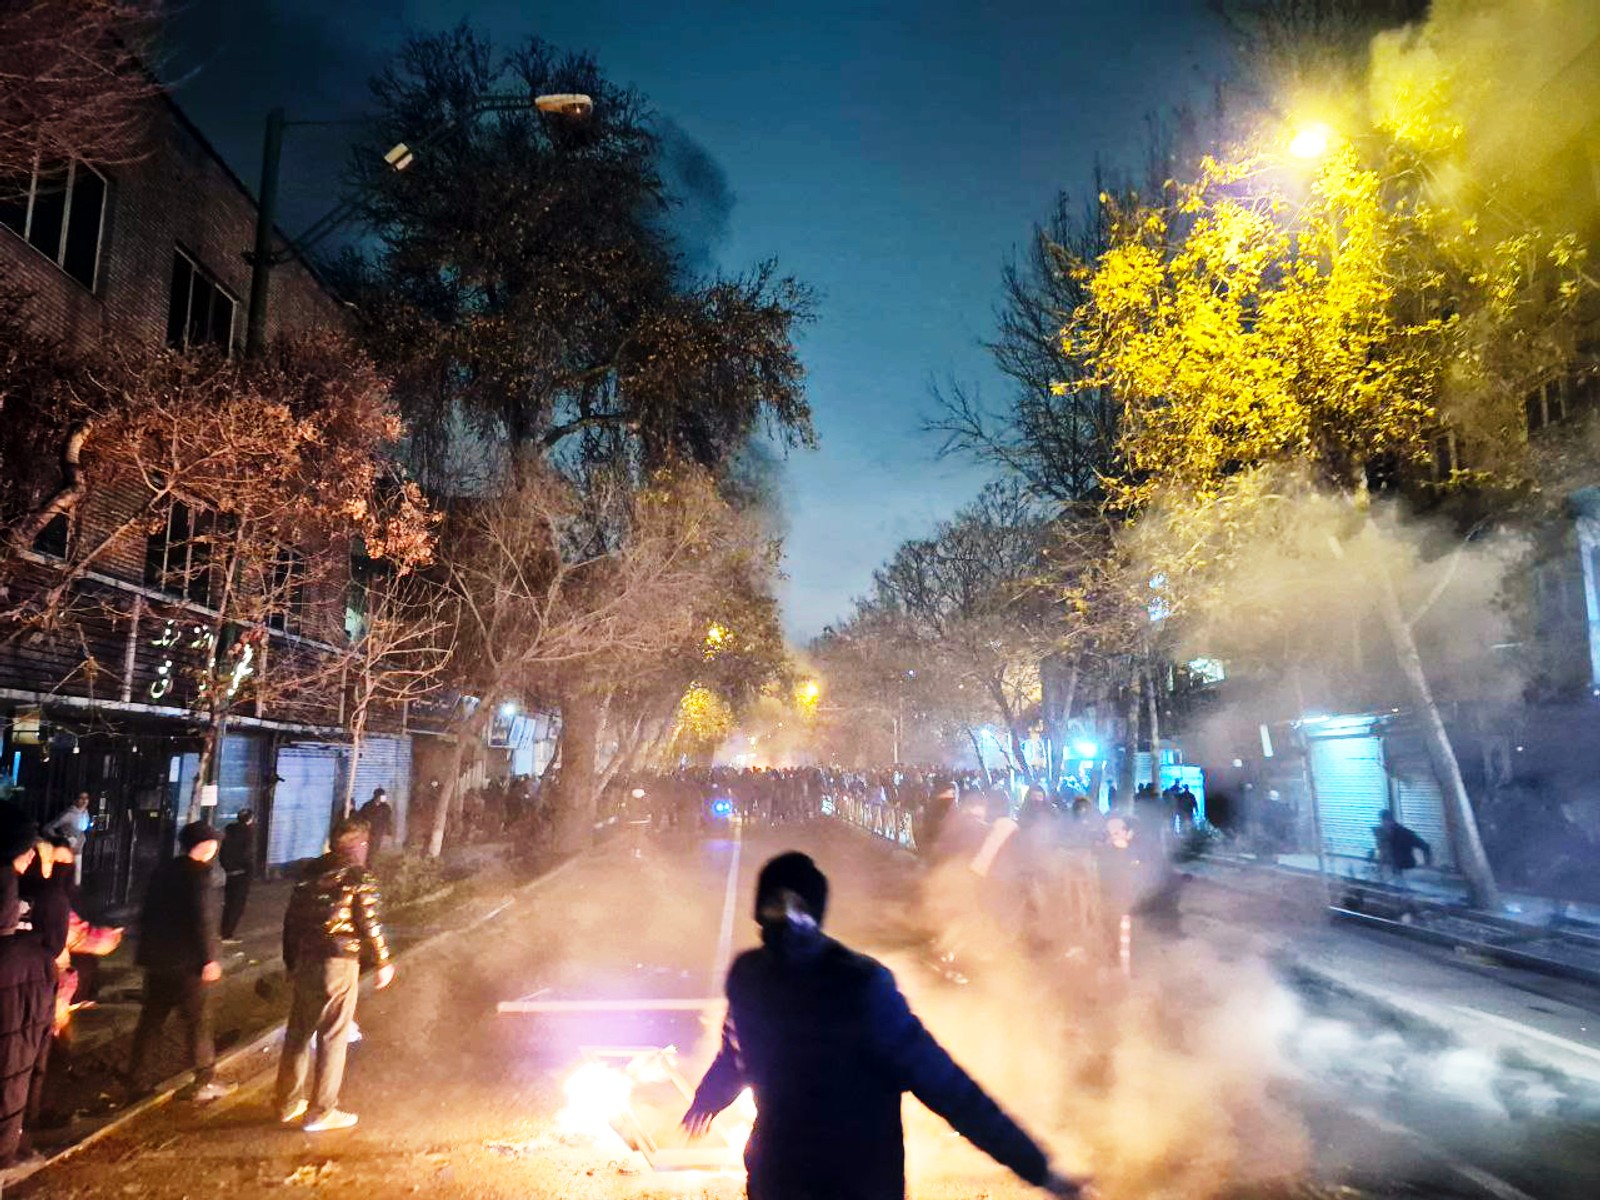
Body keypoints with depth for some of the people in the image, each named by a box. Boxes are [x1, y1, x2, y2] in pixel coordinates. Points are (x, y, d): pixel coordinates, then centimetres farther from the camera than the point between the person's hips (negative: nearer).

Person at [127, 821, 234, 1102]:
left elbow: (147, 913, 15)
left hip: (157, 959, 7)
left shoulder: (166, 871, 9)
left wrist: (147, 950, 23)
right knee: (197, 1021, 3)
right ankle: (204, 1080, 10)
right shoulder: (200, 874, -16)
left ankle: (136, 1078, 22)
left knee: (151, 1019, 16)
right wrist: (209, 958, -18)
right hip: (188, 962, -7)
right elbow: (204, 920, -22)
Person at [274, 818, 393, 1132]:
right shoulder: (359, 877, -11)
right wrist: (383, 963, 0)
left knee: (298, 1031, 17)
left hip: (305, 961, 6)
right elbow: (369, 924, -13)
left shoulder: (312, 871, 7)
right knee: (333, 1036, 4)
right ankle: (321, 1111, 10)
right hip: (339, 964, -6)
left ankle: (288, 1103, 30)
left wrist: (291, 961, 22)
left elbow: (291, 918, 12)